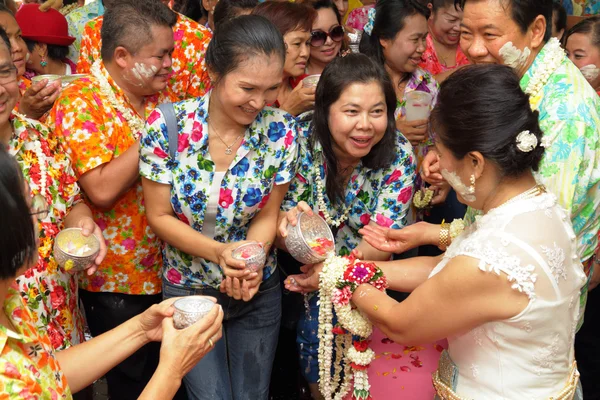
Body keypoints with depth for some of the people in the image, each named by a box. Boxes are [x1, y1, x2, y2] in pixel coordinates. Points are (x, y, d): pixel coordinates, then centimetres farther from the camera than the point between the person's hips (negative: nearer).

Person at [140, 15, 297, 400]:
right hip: (189, 291, -2)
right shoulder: (167, 126, -20)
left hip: (259, 290, 2)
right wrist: (218, 252, -25)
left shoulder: (281, 130, -14)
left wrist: (248, 263, -25)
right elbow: (159, 216, -11)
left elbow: (267, 217, -6)